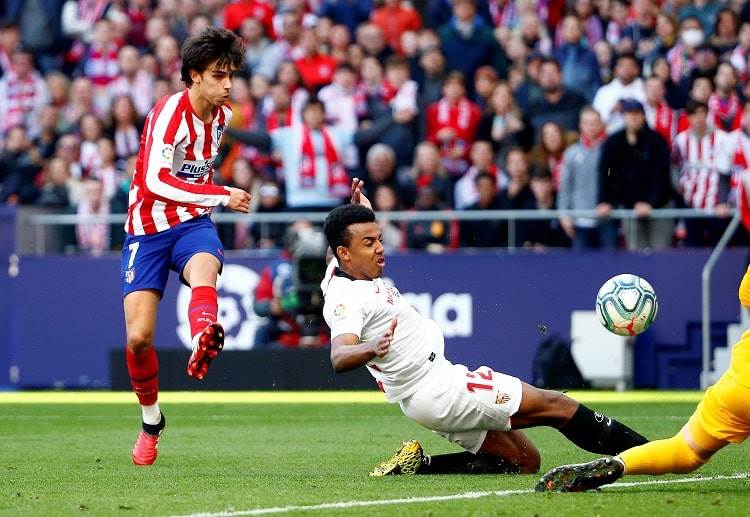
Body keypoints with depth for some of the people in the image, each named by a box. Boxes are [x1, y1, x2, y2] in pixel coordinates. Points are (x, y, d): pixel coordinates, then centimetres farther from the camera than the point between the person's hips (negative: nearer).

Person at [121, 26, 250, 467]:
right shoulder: (170, 112, -17)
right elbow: (156, 181, -29)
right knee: (138, 338, -8)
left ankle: (204, 342, -66)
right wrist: (220, 195, -32)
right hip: (148, 228, -3)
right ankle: (151, 422, 17)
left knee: (204, 268, -35)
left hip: (192, 222, 3)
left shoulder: (222, 115, 5)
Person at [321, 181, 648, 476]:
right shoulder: (346, 300, -21)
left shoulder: (338, 274, 8)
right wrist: (371, 348, -58)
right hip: (437, 389, -11)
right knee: (554, 405, -6)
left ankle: (420, 465, 6)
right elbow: (339, 358, -38)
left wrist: (359, 211, 17)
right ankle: (643, 452, 0)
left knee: (523, 460, 12)